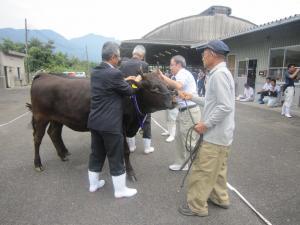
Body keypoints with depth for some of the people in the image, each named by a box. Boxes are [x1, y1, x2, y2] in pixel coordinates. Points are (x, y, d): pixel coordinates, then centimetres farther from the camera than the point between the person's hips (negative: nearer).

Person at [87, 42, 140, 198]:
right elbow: (129, 91, -4)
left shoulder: (95, 72, 7)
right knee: (116, 158, 6)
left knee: (96, 154, 20)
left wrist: (125, 80, 25)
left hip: (94, 122, 8)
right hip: (110, 124, -8)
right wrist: (137, 81, 15)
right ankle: (120, 190, 22)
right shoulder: (114, 74, -18)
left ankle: (93, 184, 36)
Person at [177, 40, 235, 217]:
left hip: (215, 135, -10)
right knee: (217, 168, 22)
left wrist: (206, 124, -20)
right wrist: (192, 97, 15)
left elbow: (225, 106, -27)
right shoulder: (221, 73, 12)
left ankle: (197, 206, 17)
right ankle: (220, 198, 38)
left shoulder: (219, 74, -20)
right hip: (221, 133, 10)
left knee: (202, 171, 2)